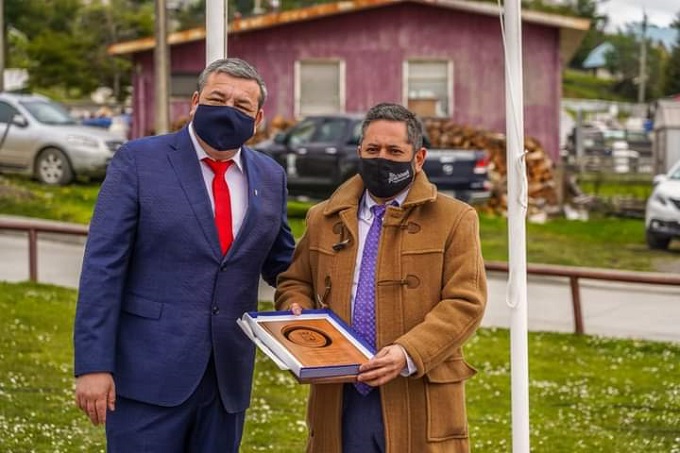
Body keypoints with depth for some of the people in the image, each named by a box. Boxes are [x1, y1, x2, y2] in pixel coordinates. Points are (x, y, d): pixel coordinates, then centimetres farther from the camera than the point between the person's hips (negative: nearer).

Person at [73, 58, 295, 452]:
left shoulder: (270, 177, 9)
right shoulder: (139, 160, -5)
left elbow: (280, 263, 21)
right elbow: (102, 266, -8)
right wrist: (93, 365, -13)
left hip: (229, 376, 5)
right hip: (149, 375, -4)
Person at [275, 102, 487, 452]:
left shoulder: (454, 219, 2)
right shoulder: (323, 218, 15)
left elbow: (465, 302, -6)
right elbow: (294, 283, 23)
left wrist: (409, 353, -19)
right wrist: (298, 313, -1)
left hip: (418, 401, -3)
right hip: (340, 401, 3)